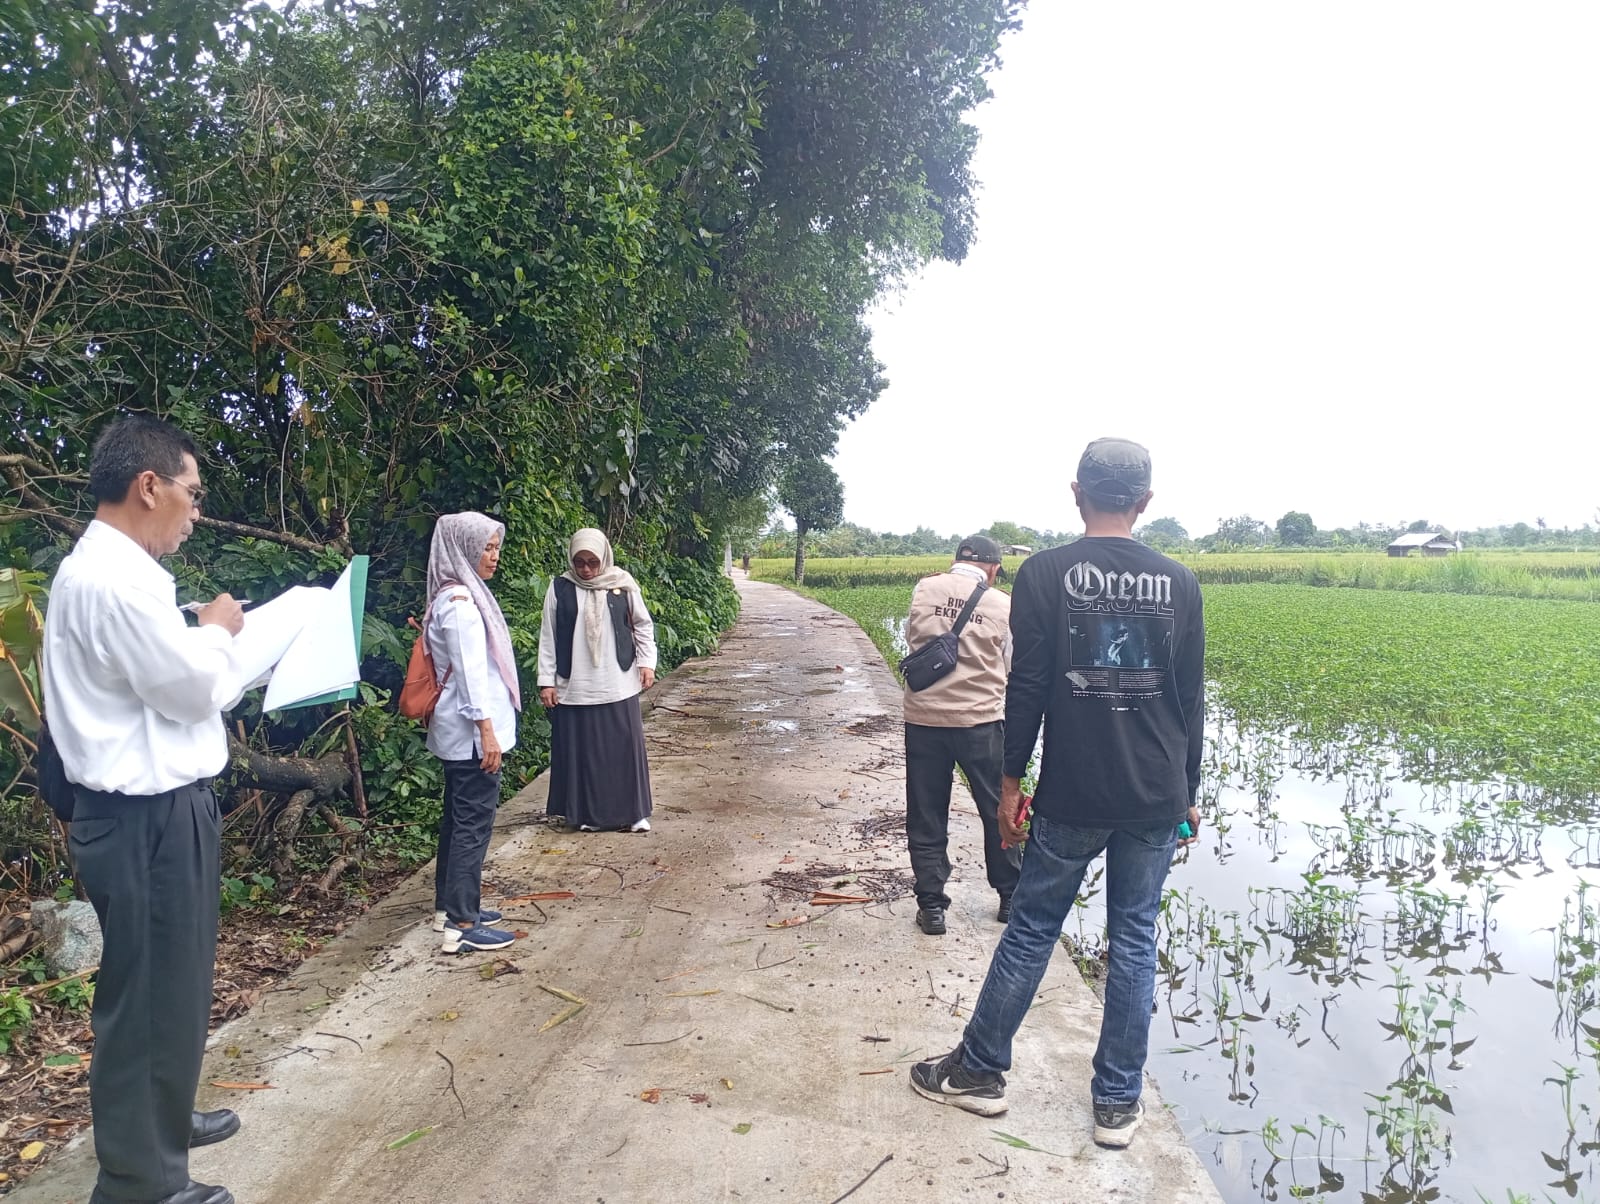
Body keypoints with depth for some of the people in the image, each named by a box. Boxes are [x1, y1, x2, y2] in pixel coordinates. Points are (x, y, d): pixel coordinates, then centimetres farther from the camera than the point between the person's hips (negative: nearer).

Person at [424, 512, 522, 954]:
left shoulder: (455, 596, 12)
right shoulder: (461, 604, -18)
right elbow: (471, 674, -21)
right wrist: (487, 733, -21)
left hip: (457, 732, 10)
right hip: (472, 732, -10)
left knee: (458, 818, 17)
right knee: (473, 823, -4)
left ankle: (450, 906, 27)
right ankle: (462, 926, 1)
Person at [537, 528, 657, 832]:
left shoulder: (622, 583, -1)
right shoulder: (560, 588, -2)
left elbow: (643, 625, 8)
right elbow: (548, 637, 2)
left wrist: (647, 662, -1)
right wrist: (546, 680, 0)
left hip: (618, 685, 0)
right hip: (573, 687, 0)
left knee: (625, 747, 3)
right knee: (582, 750, 5)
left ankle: (634, 811, 14)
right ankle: (589, 813, 18)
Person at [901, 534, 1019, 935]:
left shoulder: (924, 589, 1)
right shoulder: (1002, 605, -3)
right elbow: (1009, 667, 4)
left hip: (924, 718, 1)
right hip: (980, 721, -1)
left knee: (926, 818, 12)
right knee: (999, 812, 17)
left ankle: (931, 906, 17)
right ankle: (1011, 898, 30)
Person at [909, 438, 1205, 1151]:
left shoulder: (1044, 575, -7)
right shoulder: (1178, 582, 1)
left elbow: (1026, 688, -9)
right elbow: (1191, 699, 5)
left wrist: (1010, 780, 1)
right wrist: (1186, 791, 14)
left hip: (1071, 797, -2)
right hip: (1157, 798, 2)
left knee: (1030, 930, 10)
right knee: (1134, 941, 11)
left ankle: (977, 1071, 25)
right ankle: (1118, 1102, 22)